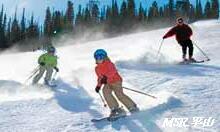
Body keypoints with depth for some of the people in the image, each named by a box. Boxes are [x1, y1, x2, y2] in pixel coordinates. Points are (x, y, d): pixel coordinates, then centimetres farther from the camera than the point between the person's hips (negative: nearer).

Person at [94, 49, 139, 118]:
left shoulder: (108, 64, -8)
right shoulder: (97, 68, 14)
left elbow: (112, 71, -26)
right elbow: (100, 77, 27)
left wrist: (106, 77, -40)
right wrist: (98, 85, 16)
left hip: (115, 80, -6)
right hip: (107, 83, 6)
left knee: (119, 94, -19)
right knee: (105, 91, -23)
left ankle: (132, 107, -5)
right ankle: (115, 108, -21)